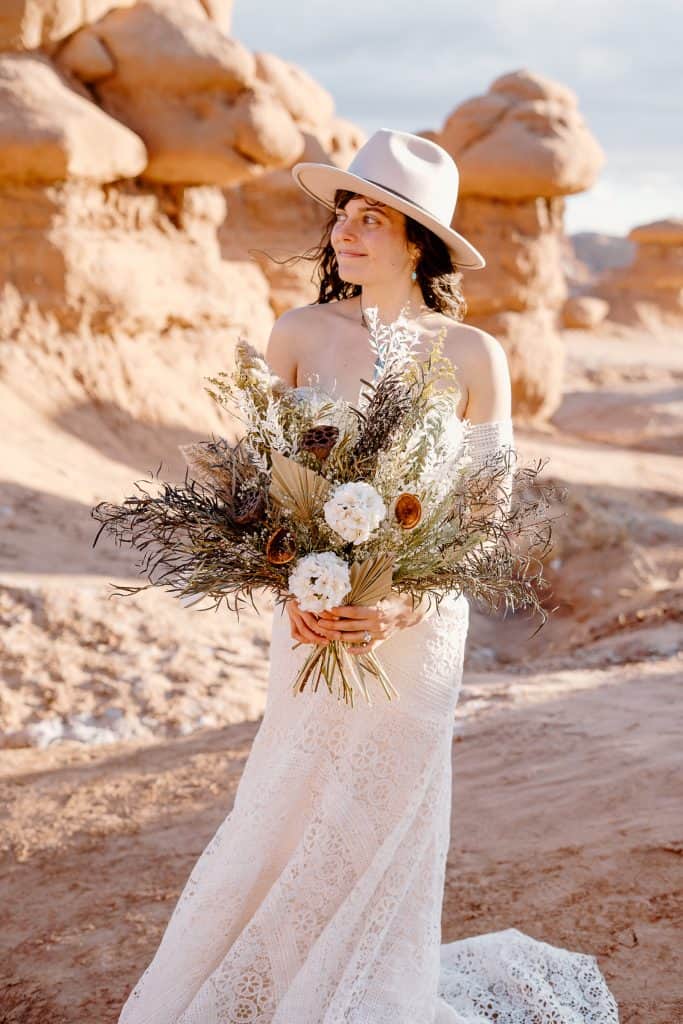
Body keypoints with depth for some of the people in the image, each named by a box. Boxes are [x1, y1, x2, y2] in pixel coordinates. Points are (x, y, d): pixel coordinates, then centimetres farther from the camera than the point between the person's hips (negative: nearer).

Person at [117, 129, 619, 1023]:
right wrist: (290, 586, -16)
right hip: (311, 620, 2)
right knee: (288, 827, 12)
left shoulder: (474, 357, -6)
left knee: (379, 831, 7)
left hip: (417, 626, -2)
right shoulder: (300, 336, -3)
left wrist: (400, 606, -17)